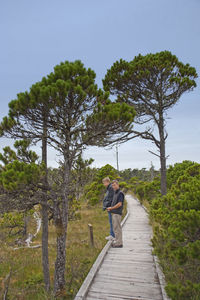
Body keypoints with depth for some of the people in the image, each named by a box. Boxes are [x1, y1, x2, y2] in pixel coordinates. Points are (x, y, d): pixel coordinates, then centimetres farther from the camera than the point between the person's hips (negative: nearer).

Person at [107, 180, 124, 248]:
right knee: (115, 228, 14)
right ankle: (117, 241, 23)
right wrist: (110, 208, 7)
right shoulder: (115, 193, 16)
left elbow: (119, 204, -20)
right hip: (114, 213, 9)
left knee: (117, 228, -4)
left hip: (117, 213, -9)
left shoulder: (120, 193, -13)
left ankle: (119, 243, 3)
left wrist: (111, 208, -11)